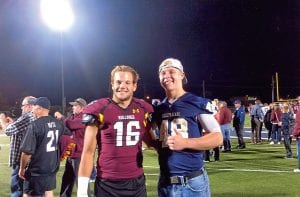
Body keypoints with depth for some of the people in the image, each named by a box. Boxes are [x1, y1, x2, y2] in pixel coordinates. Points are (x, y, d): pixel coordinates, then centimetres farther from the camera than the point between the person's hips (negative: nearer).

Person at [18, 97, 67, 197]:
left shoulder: (35, 125, -18)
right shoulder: (58, 124, 2)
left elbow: (27, 151, -18)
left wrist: (22, 168, -6)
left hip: (36, 170, -6)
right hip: (53, 167, 6)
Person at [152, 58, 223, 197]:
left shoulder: (198, 103, -6)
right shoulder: (158, 109, 8)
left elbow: (217, 138, -9)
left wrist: (185, 142, -20)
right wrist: (157, 145, 2)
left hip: (193, 182, -4)